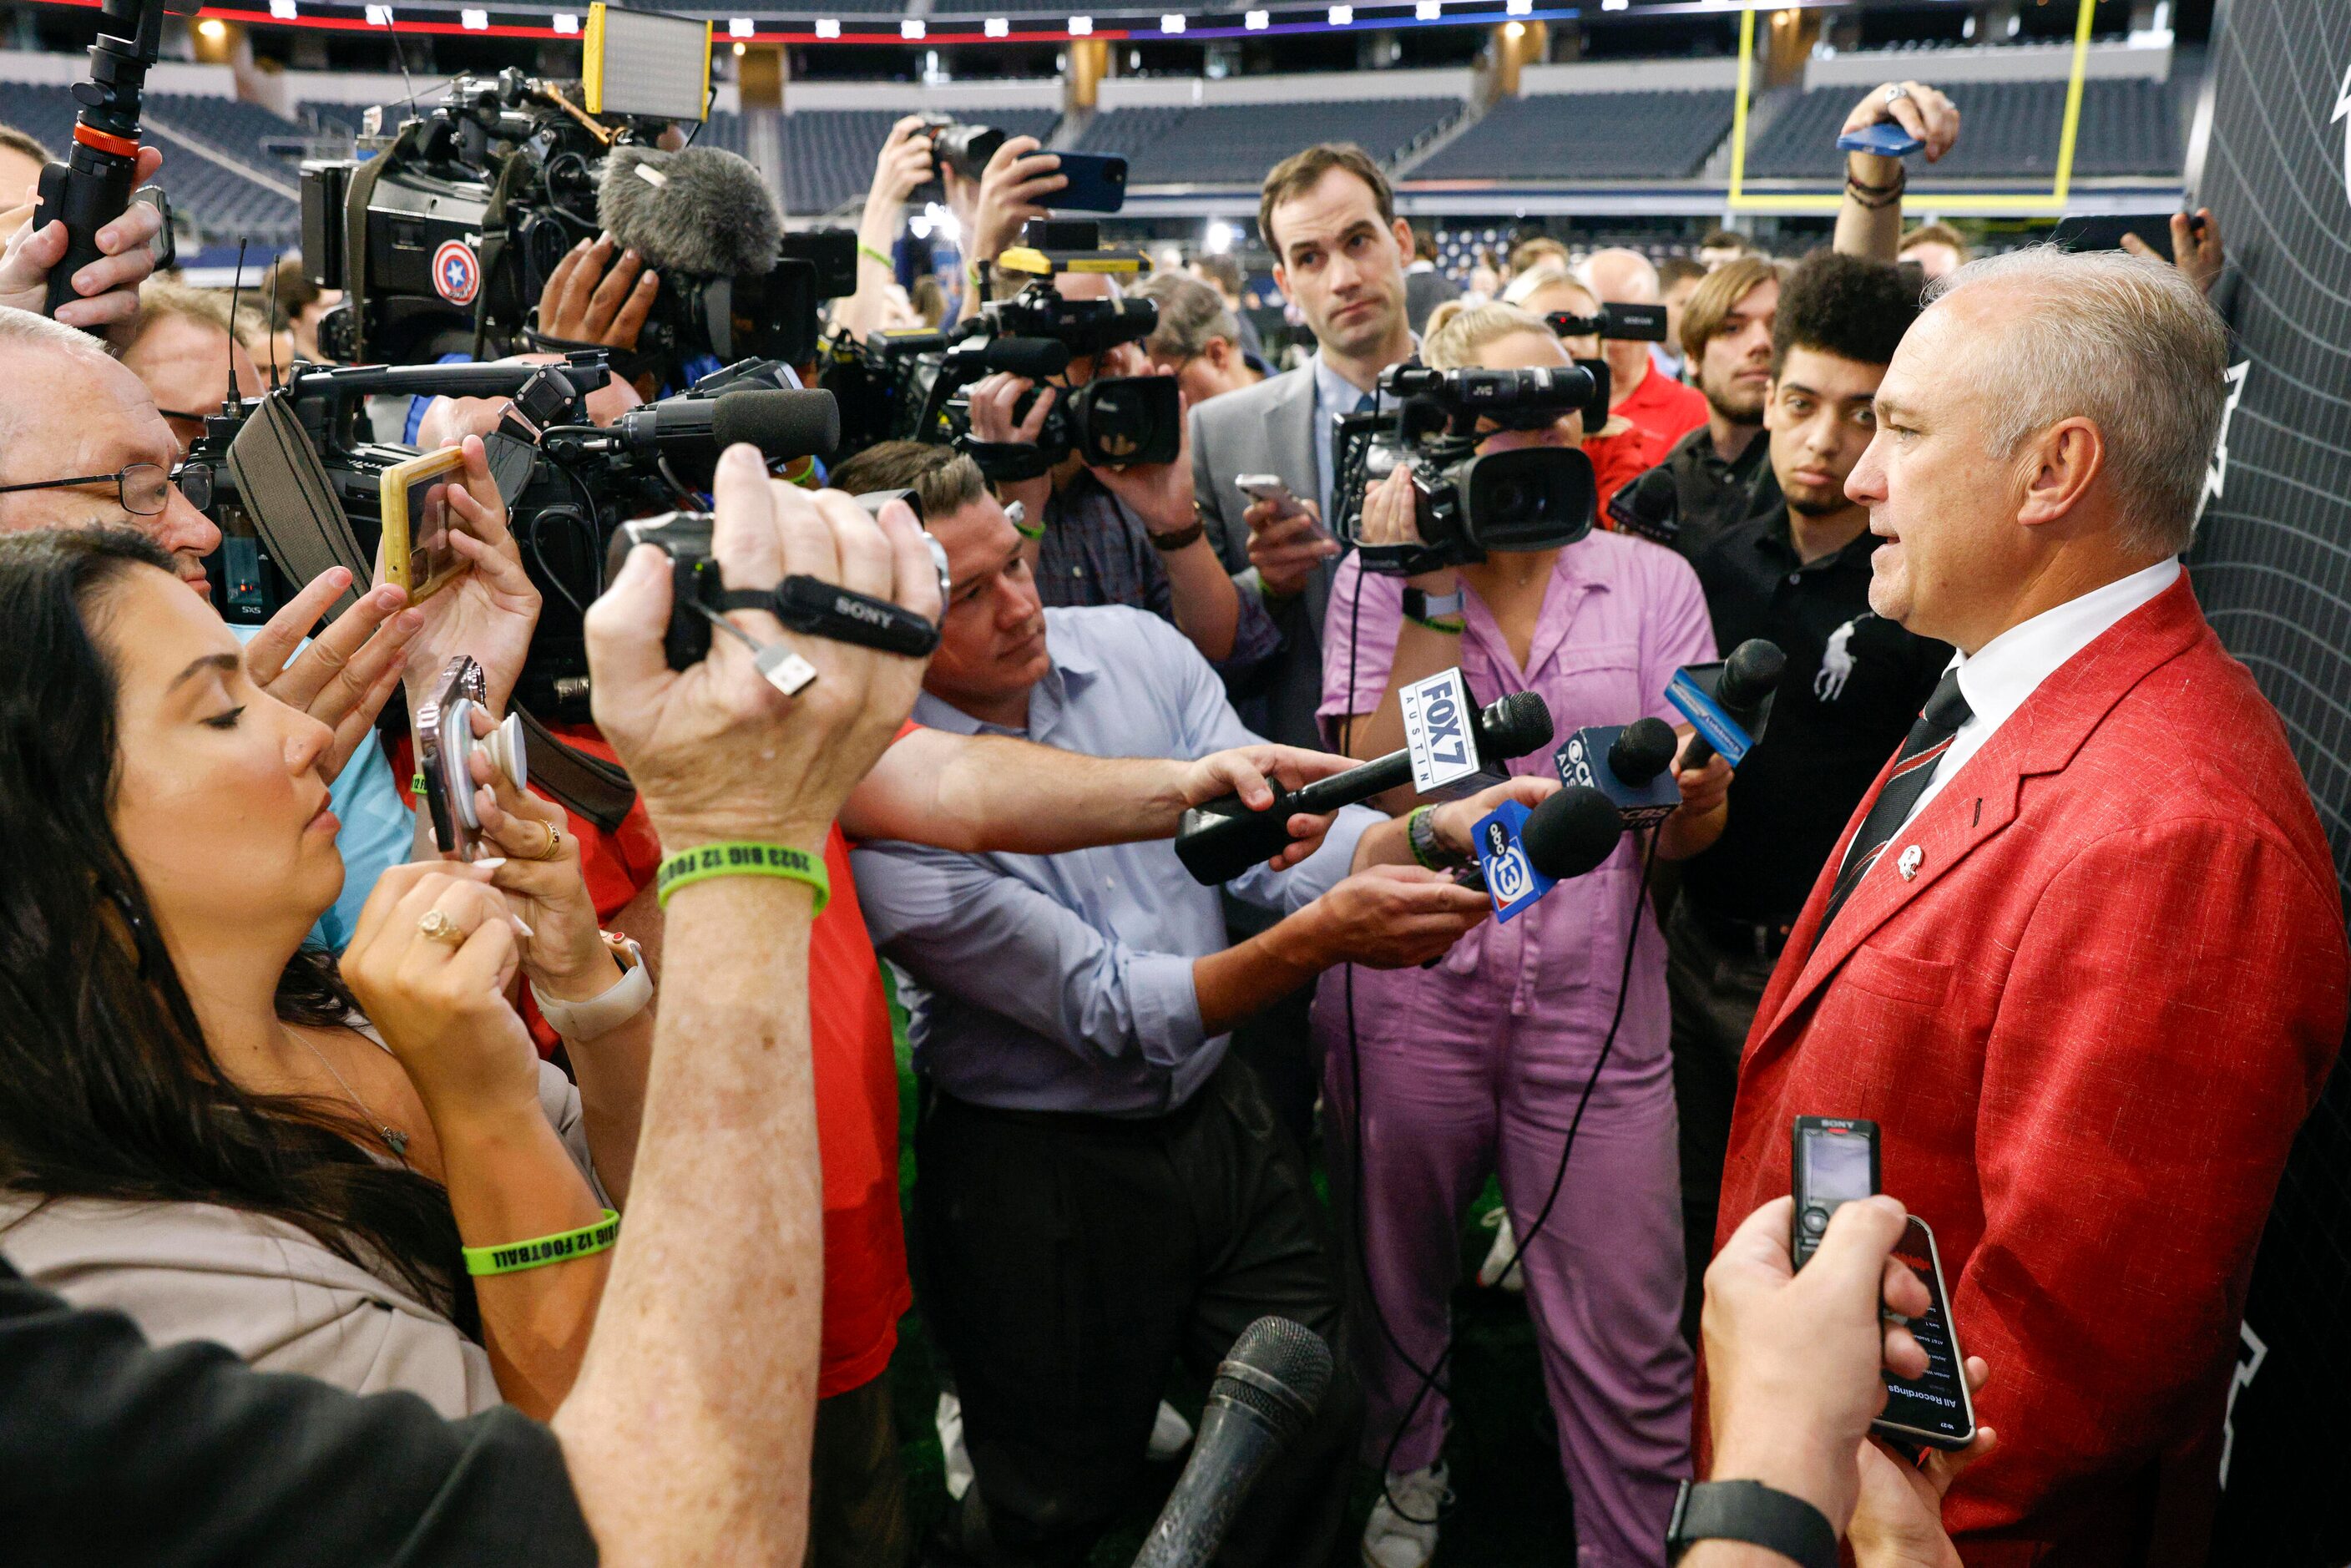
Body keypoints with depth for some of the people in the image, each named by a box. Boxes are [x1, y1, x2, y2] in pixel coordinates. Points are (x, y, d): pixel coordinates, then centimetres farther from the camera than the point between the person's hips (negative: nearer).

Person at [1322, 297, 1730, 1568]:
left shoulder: (1651, 580, 3)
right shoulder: (1381, 583, 0)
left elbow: (1688, 828, 0)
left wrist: (1693, 795, -23)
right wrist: (1432, 597, -17)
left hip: (1593, 997, 0)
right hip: (1408, 995, 0)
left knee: (1626, 1338, 2)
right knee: (1397, 1281, 18)